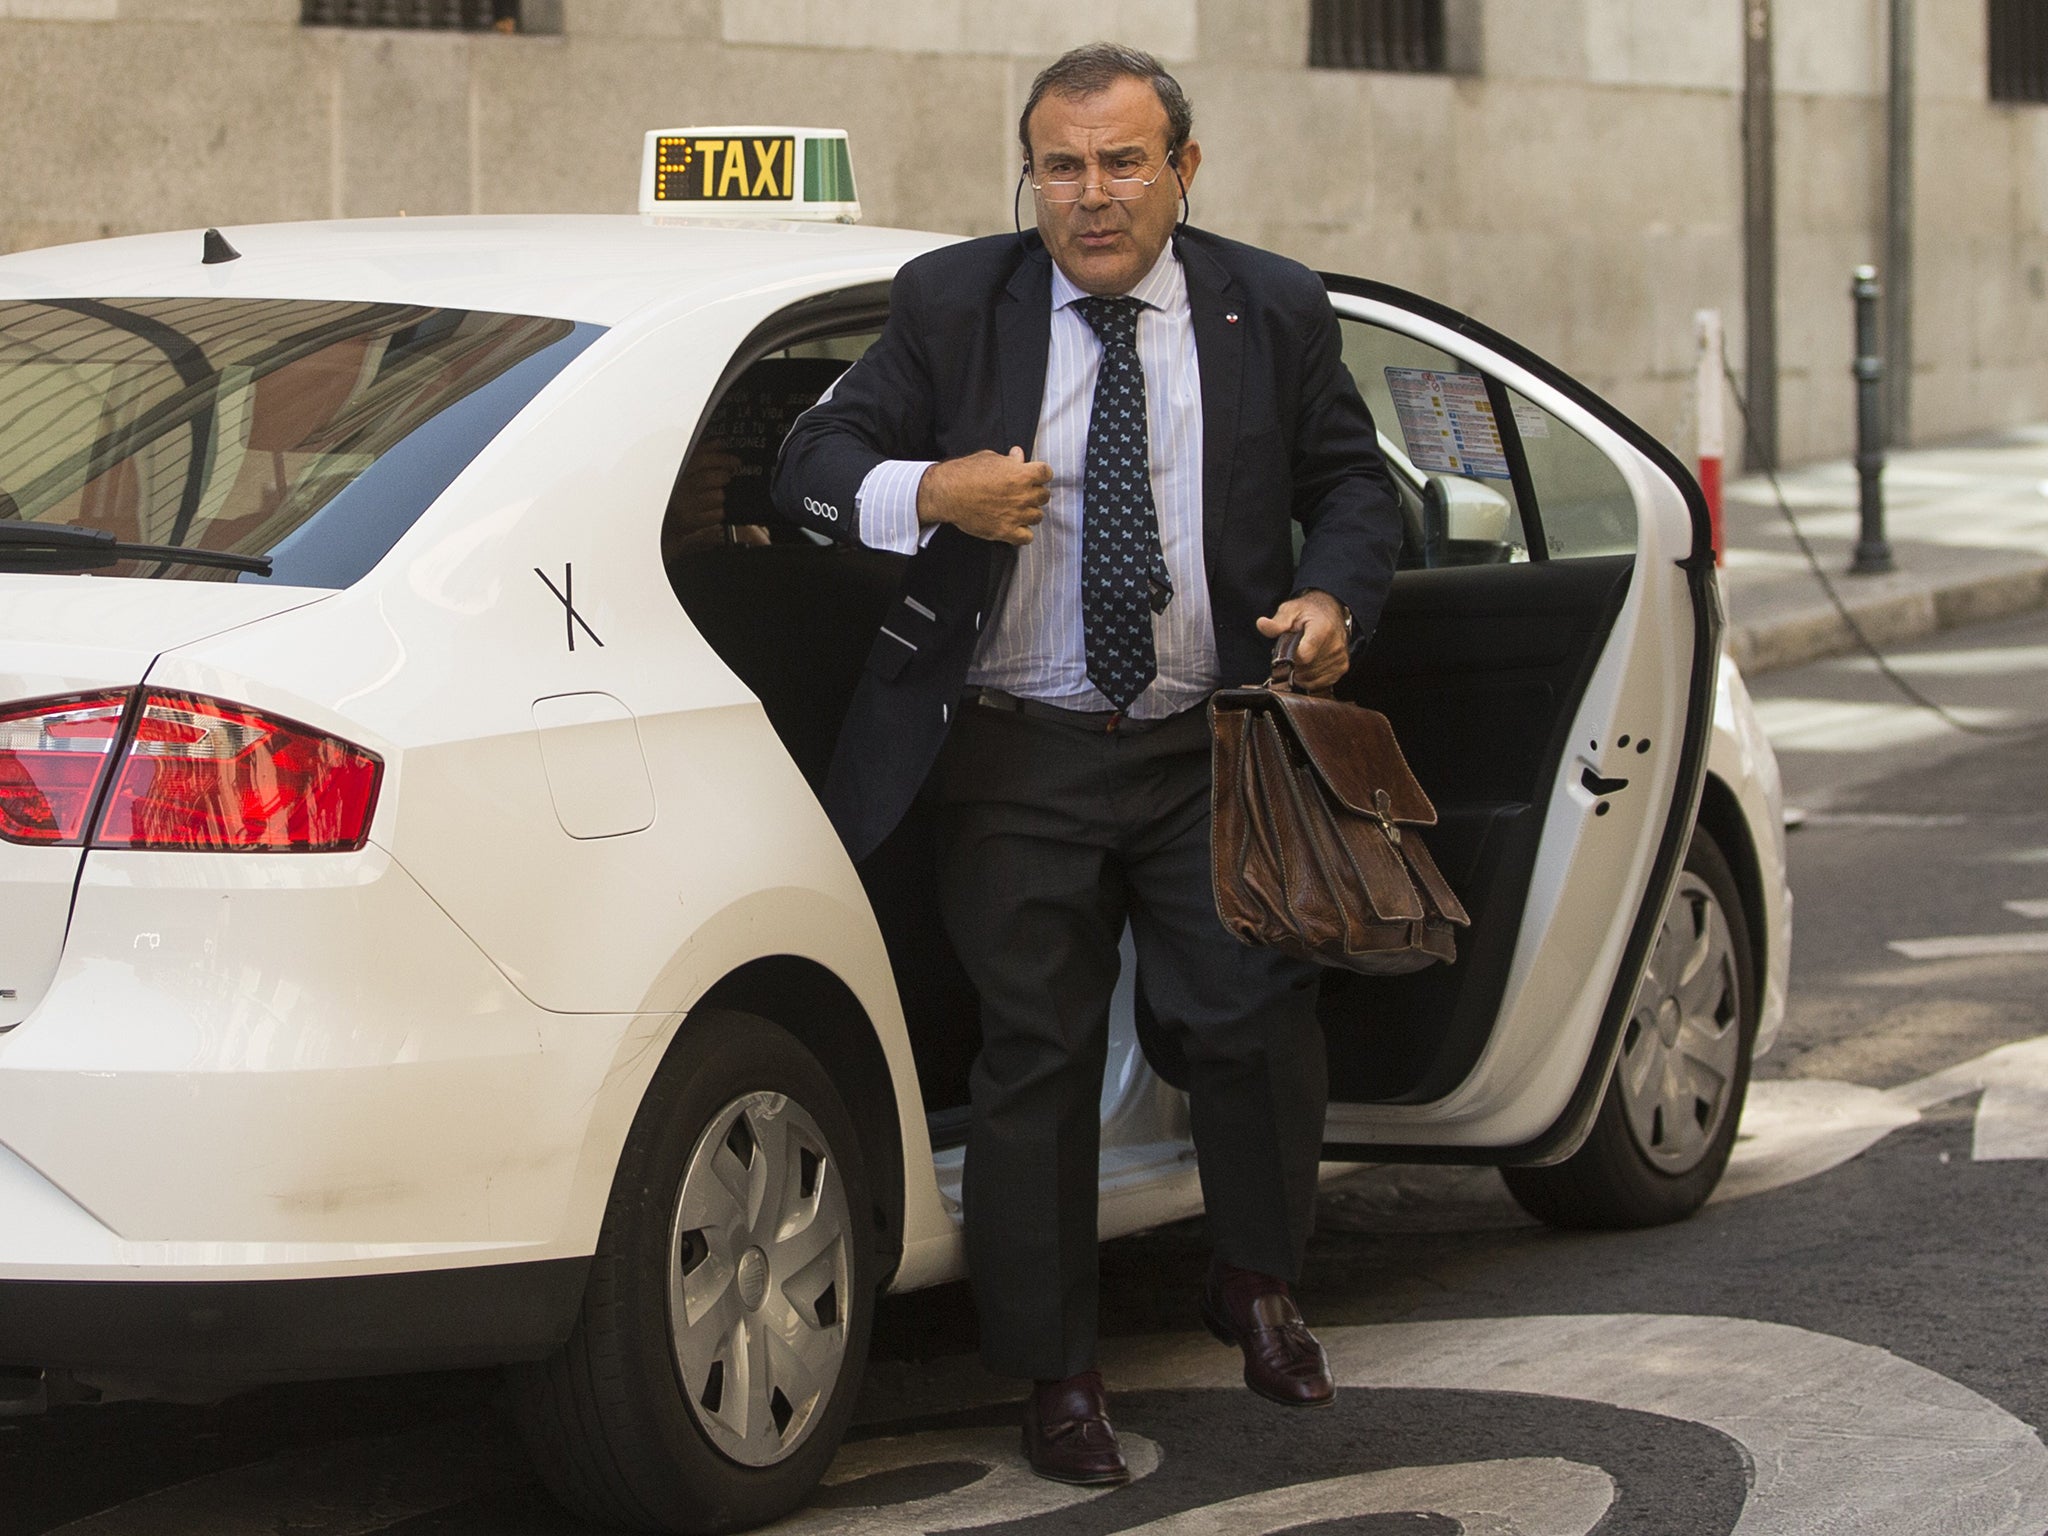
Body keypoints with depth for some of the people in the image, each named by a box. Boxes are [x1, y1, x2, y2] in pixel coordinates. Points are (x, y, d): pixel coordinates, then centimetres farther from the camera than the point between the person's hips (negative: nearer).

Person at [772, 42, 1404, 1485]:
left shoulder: (1273, 310, 3)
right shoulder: (952, 304, 0)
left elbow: (1353, 481, 11)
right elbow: (814, 460, 1)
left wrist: (1334, 599, -9)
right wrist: (926, 492, -20)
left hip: (1212, 751, 1)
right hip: (1021, 763, -1)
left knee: (1259, 1018, -3)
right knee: (1038, 1058, 4)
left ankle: (1258, 1284, 26)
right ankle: (1058, 1376, 17)